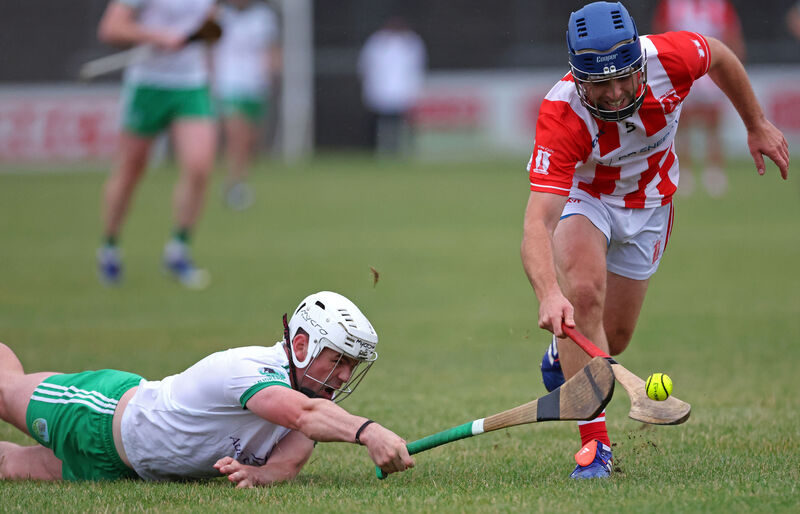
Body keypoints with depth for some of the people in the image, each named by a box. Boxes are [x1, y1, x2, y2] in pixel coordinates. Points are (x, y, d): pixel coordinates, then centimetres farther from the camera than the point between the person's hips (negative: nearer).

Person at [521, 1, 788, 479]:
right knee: (582, 293, -31)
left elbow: (720, 56, -5)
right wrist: (549, 293, -64)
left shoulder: (670, 57, -32)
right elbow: (538, 223, -47)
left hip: (649, 204, 3)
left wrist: (757, 125, 7)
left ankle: (561, 356, 45)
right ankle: (595, 443, -23)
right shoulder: (562, 113, -39)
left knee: (612, 338, 7)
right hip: (580, 195, -3)